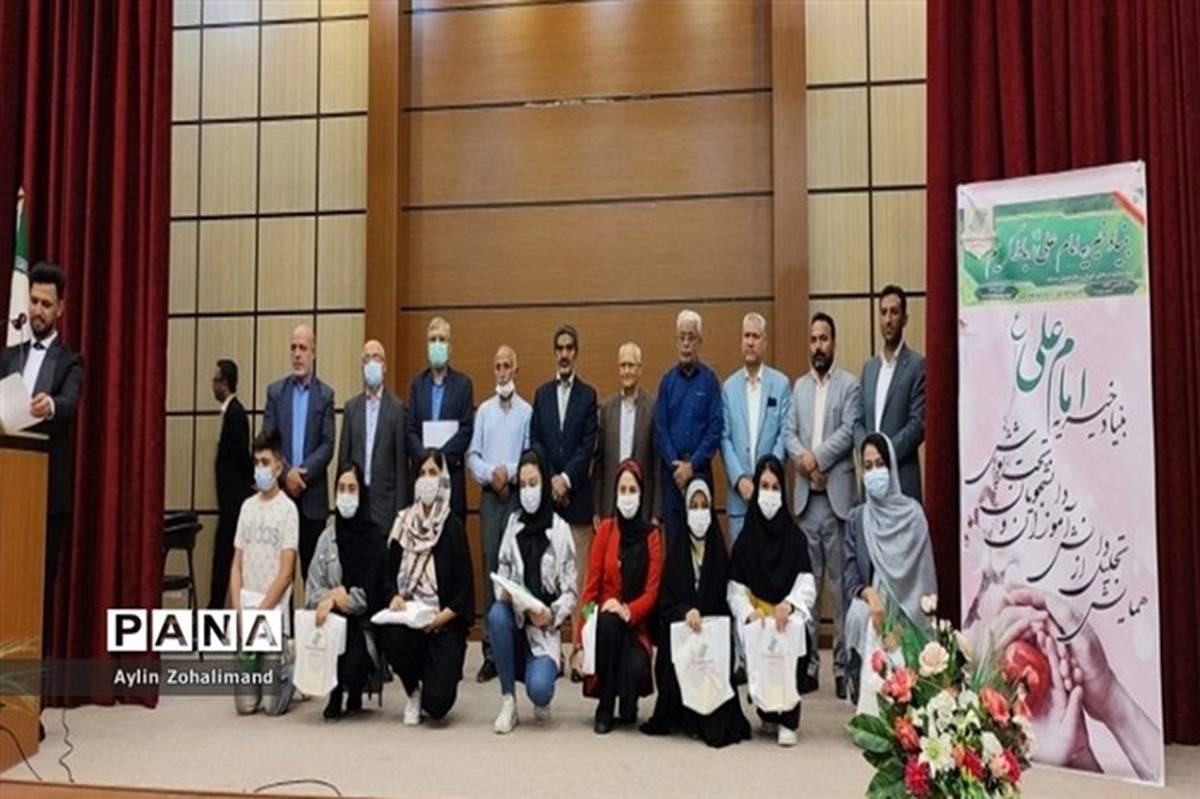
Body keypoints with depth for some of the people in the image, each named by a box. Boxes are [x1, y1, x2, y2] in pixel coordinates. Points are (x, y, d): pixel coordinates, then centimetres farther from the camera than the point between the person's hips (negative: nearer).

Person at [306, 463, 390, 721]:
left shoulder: (373, 537, -4)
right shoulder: (327, 537, 6)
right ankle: (335, 695, 0)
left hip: (364, 623, -3)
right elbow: (313, 590, 3)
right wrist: (333, 597, -16)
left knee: (351, 668, -28)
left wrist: (333, 597, -15)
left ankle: (354, 691, 13)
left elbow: (369, 594, -8)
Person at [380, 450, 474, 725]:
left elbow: (464, 587, -5)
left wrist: (442, 617, -17)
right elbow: (390, 571, 7)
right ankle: (413, 692, 2)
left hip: (444, 622, -3)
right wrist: (395, 596, -13)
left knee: (437, 702, -17)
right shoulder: (403, 522, 5)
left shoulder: (452, 527, -4)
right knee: (393, 638, -33)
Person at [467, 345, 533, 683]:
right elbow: (472, 455, 7)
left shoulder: (527, 412, 2)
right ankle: (491, 652, 6)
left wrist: (509, 472, -15)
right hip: (489, 495, 3)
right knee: (490, 569, 2)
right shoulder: (483, 410, 11)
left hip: (518, 495, -2)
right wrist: (490, 475, -9)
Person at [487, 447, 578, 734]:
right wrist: (502, 592, -16)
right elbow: (501, 573, 5)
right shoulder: (513, 522, 5)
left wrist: (552, 615, -20)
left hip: (544, 626, -3)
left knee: (538, 688, -27)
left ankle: (541, 696, 15)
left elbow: (571, 591, -3)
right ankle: (508, 700, -14)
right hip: (514, 616, 3)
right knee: (496, 614, -32)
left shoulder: (560, 529, -4)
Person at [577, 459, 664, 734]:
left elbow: (652, 592, -5)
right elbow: (591, 586, -2)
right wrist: (580, 640, -9)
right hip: (605, 624, 1)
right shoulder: (605, 529, 0)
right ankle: (604, 707, -14)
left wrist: (627, 610, -25)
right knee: (608, 622, -34)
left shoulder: (652, 536, -1)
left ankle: (628, 700, 9)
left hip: (637, 626, -1)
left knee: (636, 669, -31)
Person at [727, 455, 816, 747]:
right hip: (755, 620, 0)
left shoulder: (795, 536, 8)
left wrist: (788, 605, -21)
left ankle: (788, 719, -13)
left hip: (790, 618, 0)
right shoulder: (745, 539, 9)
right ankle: (768, 711, -2)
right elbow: (735, 591, 4)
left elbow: (807, 585, -1)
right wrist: (750, 613, -16)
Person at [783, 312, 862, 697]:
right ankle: (808, 662, 14)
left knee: (841, 583, -2)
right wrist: (804, 461, -9)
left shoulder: (849, 385, 3)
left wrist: (816, 456, -14)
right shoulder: (799, 387, 17)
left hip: (837, 495, -4)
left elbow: (848, 432, -8)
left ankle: (843, 667, 5)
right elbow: (789, 433, 9)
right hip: (806, 496, 4)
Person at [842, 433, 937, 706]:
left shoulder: (912, 512, 1)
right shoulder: (856, 518, 8)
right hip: (870, 604, 2)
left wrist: (895, 614, -11)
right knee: (860, 615, -25)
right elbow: (851, 578, 2)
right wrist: (869, 594, -20)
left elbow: (922, 574, -1)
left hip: (906, 612, -2)